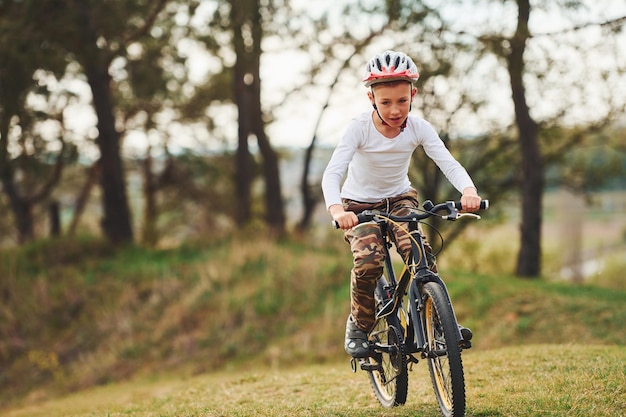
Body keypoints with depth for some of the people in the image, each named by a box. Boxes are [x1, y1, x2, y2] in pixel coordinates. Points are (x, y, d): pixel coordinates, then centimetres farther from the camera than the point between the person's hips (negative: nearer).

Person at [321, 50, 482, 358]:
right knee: (369, 261, -28)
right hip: (359, 205, -2)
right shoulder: (360, 128, -24)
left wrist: (468, 190, -48)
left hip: (399, 199, 2)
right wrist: (336, 209, -55)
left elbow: (449, 163, -26)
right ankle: (359, 327, -5)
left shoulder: (418, 128, -16)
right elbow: (332, 173, -34)